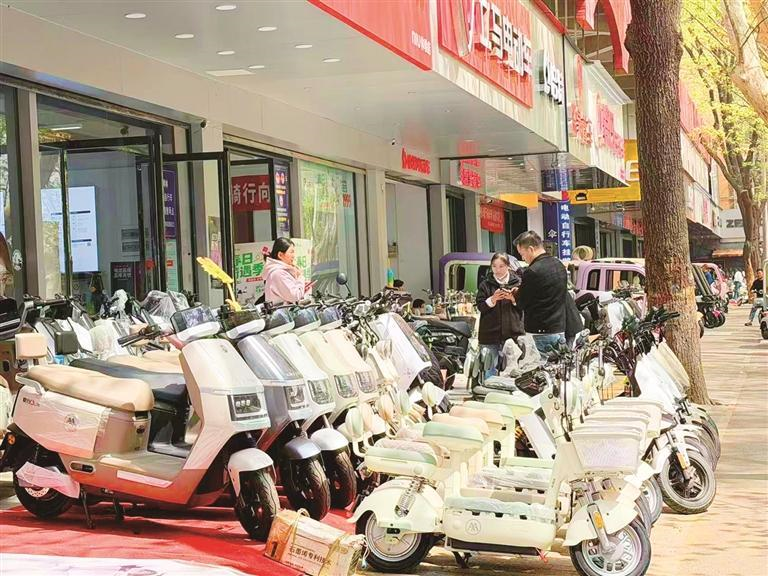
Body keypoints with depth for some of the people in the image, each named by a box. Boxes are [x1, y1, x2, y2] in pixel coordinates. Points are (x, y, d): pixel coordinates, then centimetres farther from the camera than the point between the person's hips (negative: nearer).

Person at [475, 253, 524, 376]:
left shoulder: (517, 282, 5)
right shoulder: (485, 284, 5)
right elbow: (480, 306, 1)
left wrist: (513, 298, -14)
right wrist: (493, 299, -15)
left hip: (513, 331, 0)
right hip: (490, 332, 0)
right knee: (490, 367, 4)